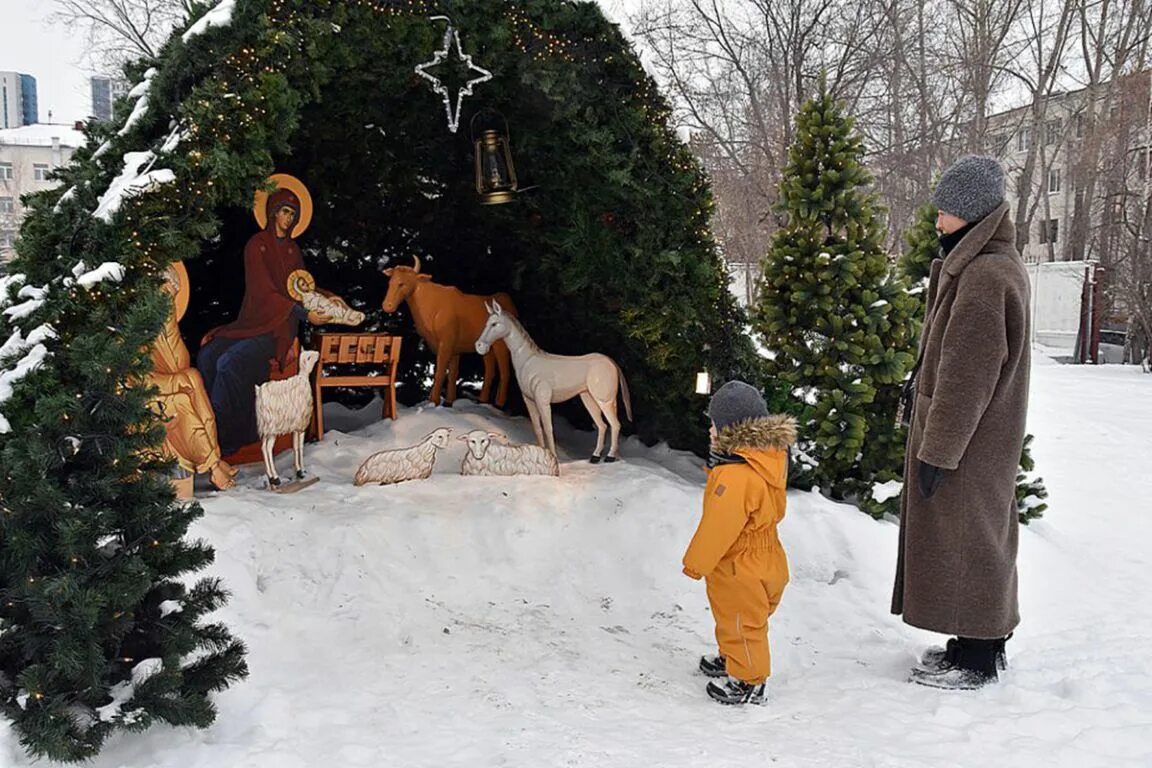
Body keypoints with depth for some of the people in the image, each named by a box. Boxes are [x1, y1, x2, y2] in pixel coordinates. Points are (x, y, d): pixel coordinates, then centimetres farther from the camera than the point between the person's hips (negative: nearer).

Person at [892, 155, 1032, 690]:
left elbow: (966, 377, -23)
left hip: (967, 440, -10)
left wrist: (938, 449, -19)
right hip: (986, 437, 10)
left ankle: (976, 662, 13)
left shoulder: (983, 276, -22)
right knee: (981, 537, 17)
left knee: (965, 539, 1)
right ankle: (983, 644, 29)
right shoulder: (999, 265, 10)